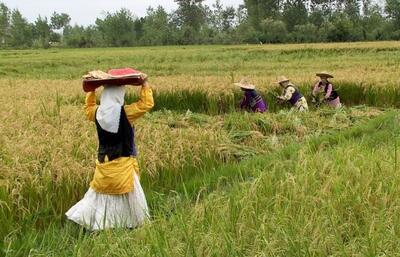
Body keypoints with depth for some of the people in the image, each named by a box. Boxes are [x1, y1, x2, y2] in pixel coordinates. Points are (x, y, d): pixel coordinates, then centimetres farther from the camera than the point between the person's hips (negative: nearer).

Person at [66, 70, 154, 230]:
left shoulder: (97, 113, -2)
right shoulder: (125, 113, -18)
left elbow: (88, 108, 21)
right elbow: (147, 103, -12)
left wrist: (92, 89, 25)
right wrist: (145, 83, -3)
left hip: (103, 161, 5)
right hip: (122, 163, -5)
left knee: (100, 194, 18)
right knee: (127, 196, 10)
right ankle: (132, 222, 22)